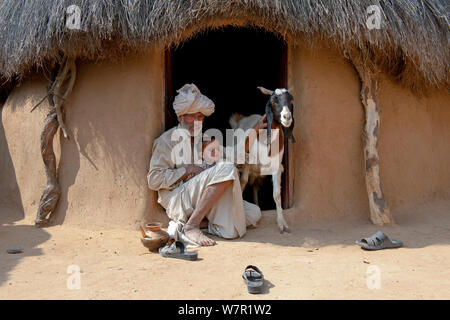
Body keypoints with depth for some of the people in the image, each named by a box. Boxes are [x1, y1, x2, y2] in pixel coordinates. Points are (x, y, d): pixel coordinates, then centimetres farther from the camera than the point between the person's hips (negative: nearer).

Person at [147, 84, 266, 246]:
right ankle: (191, 225, -28)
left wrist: (254, 131, 21)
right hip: (179, 201, -7)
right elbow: (154, 180, -5)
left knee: (254, 213, -10)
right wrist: (187, 170, -11)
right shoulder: (168, 140, 3)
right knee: (227, 168, -28)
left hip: (204, 201, 7)